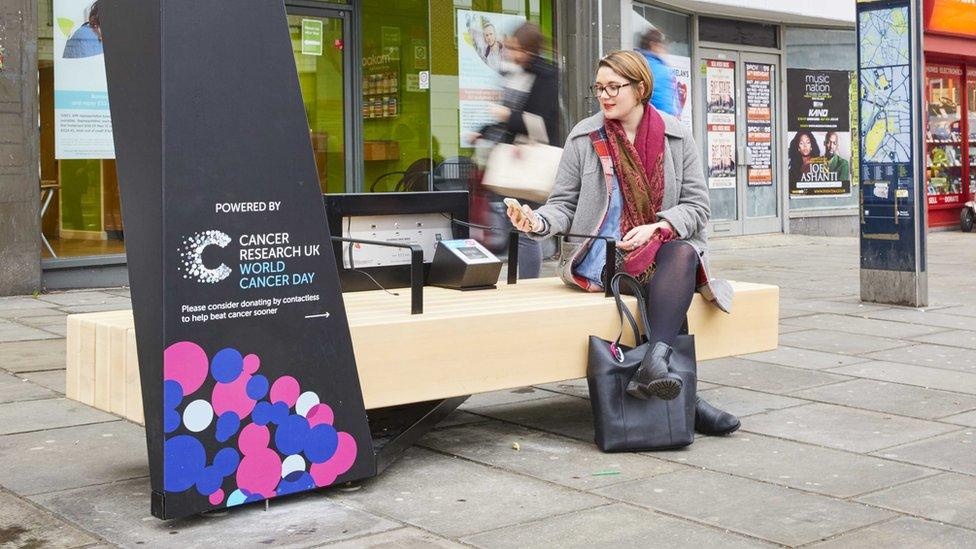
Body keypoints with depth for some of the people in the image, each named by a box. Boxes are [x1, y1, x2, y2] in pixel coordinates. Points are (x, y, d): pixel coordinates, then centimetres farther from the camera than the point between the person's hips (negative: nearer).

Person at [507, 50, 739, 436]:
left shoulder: (676, 136, 7)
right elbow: (564, 204, 5)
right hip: (600, 254, -2)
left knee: (683, 255, -34)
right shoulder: (584, 137, 5)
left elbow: (697, 205, 4)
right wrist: (539, 222, -18)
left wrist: (656, 228, -14)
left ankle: (653, 363, -49)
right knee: (664, 286, -32)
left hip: (663, 246, 2)